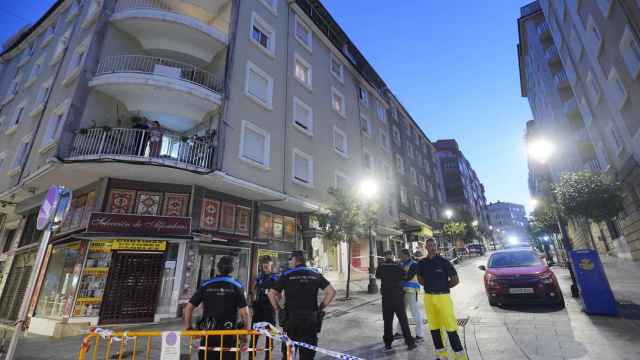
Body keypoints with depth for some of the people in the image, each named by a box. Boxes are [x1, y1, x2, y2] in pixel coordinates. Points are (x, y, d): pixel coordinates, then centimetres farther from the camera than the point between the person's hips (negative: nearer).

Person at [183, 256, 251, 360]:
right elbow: (245, 314, -12)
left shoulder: (206, 285, 2)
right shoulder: (236, 286, -5)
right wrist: (244, 338, -4)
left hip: (208, 334, 2)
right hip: (228, 336, -2)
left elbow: (187, 309, 2)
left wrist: (188, 328, 14)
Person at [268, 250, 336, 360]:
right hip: (311, 318, 2)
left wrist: (278, 310, 6)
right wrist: (320, 308, 5)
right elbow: (332, 291, 0)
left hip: (291, 318, -1)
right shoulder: (315, 275, 4)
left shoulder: (287, 275, -2)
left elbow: (271, 294, -4)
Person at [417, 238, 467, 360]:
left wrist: (443, 286, 4)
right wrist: (430, 285, 7)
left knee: (450, 326, -5)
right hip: (428, 297, 4)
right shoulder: (422, 263, 4)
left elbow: (455, 280, -2)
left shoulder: (444, 262, -7)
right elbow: (420, 278, 19)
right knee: (434, 326, 13)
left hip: (443, 296, -4)